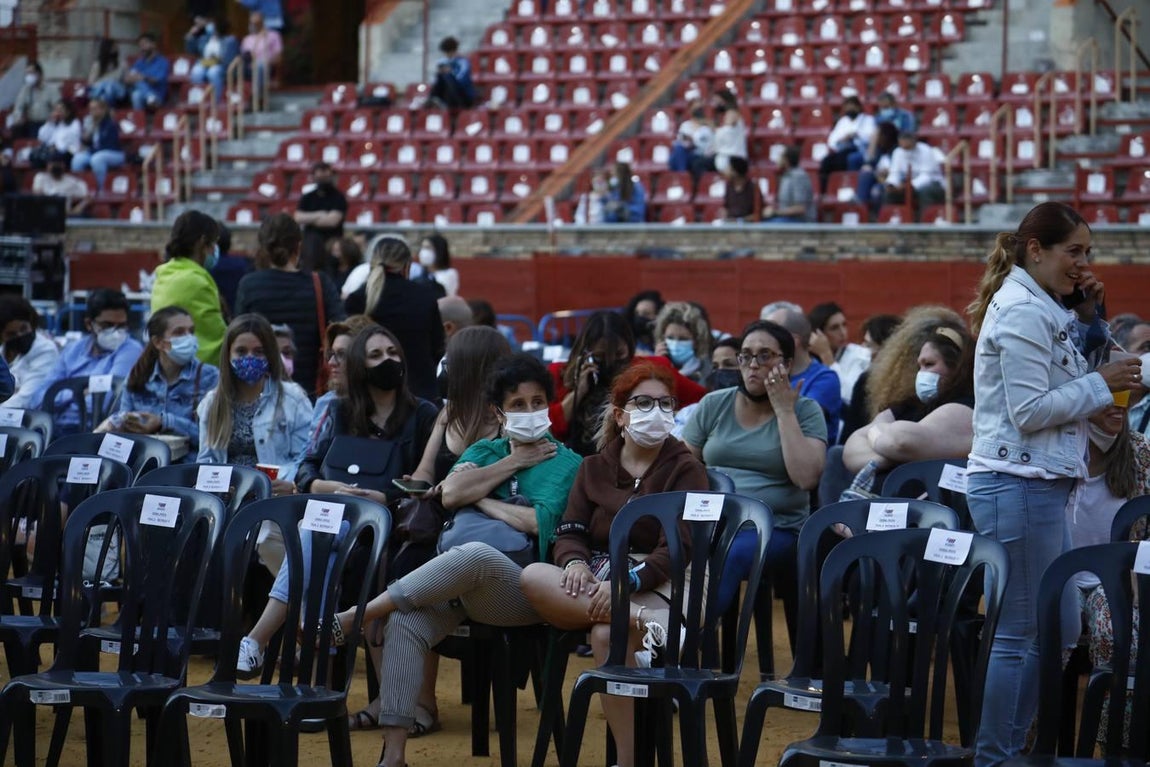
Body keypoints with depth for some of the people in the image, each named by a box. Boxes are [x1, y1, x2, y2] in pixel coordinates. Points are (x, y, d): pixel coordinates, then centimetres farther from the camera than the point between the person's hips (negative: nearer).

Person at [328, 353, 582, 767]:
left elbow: (539, 522, -7)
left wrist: (480, 497, 1)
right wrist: (512, 463, 3)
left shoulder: (566, 464, 11)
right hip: (457, 583, 4)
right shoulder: (483, 452, 25)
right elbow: (451, 494, 3)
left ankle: (345, 621, -33)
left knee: (474, 554, -39)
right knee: (405, 623, -29)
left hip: (521, 590, -4)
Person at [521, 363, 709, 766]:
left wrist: (628, 582, -25)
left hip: (654, 586, -4)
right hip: (593, 584, 4)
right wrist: (575, 562, -17)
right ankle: (643, 623, -43)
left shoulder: (685, 470, 4)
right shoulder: (594, 467, 18)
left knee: (608, 635, -38)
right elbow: (570, 531, 9)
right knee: (532, 577, -30)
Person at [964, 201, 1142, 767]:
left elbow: (1067, 375, 20)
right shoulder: (1022, 312, -14)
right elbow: (1030, 410, -20)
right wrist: (1101, 384, -12)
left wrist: (1088, 319, 10)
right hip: (1019, 486, -10)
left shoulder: (1043, 309, 15)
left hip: (1038, 485, 10)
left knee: (1039, 630, 12)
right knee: (1019, 633, -6)